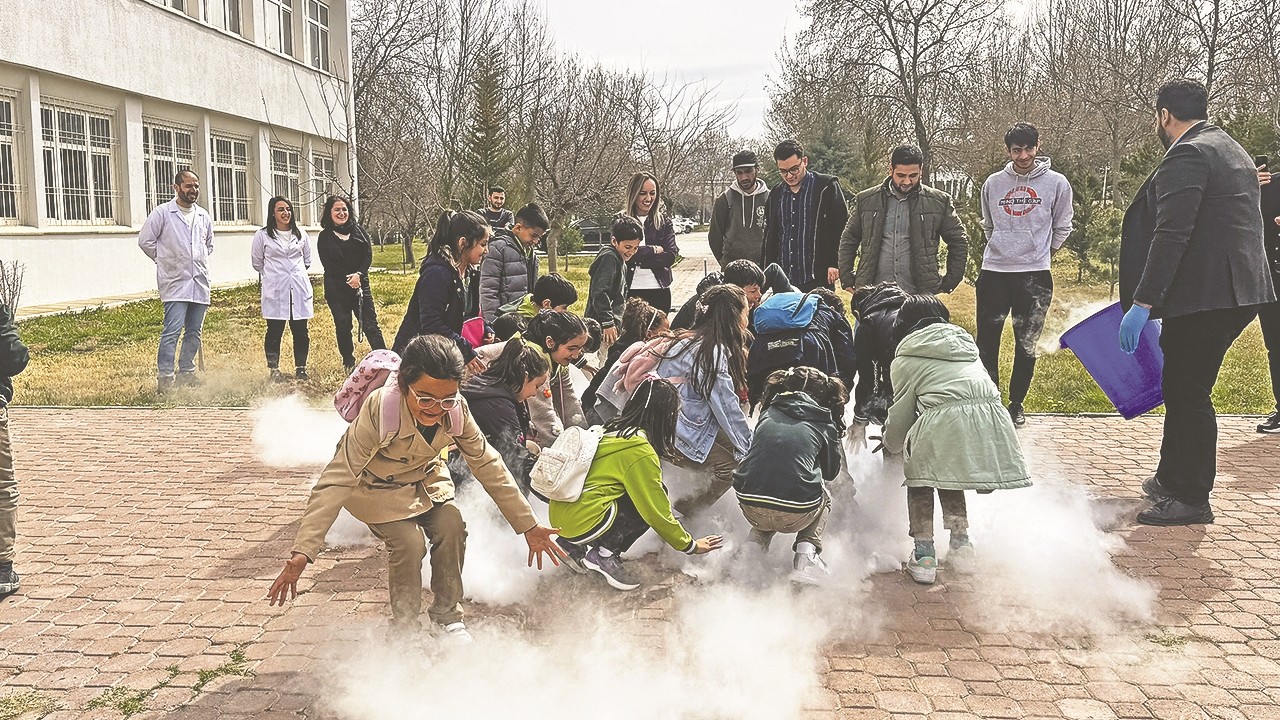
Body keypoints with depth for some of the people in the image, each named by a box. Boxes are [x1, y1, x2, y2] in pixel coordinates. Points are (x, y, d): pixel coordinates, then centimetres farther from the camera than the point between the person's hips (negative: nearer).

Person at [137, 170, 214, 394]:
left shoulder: (204, 216, 13)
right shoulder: (162, 213, -3)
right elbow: (145, 240, 0)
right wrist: (166, 260, 3)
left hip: (200, 282, 6)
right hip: (175, 283, -5)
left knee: (194, 331, 9)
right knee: (172, 330, -13)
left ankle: (187, 373, 20)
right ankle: (164, 378, -9)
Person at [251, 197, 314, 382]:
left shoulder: (301, 234, 10)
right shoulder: (262, 236, 1)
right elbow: (257, 262, 10)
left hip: (299, 289, 3)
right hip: (275, 291, -3)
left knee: (301, 330, 4)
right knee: (275, 331, -1)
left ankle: (300, 368, 14)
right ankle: (274, 370, 8)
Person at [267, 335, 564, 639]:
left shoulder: (456, 409, -25)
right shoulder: (378, 412, -38)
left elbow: (487, 464, -15)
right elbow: (337, 480, -39)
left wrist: (528, 525, -14)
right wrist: (302, 552, -46)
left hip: (425, 477, 4)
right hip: (377, 486, -4)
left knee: (452, 526, -19)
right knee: (409, 543, -24)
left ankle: (447, 614, 5)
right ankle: (405, 626, 3)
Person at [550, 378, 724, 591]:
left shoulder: (613, 431, 11)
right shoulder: (640, 451, -15)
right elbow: (656, 511, -9)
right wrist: (690, 546, 4)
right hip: (582, 524, -9)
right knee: (651, 503, -4)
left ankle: (575, 548, 13)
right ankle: (604, 554, -2)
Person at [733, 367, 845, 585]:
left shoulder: (768, 414, 13)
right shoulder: (824, 424, 7)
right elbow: (831, 472, 20)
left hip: (750, 508, 3)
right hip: (794, 516, -3)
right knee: (824, 497, 30)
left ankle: (757, 539, 16)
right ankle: (806, 553, 10)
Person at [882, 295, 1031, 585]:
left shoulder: (906, 358, 15)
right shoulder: (965, 342, 31)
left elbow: (902, 411, 16)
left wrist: (891, 445, 37)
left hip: (944, 419, -5)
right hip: (991, 418, 6)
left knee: (920, 477, 18)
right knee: (948, 476, 29)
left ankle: (924, 553, 10)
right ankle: (961, 543, 24)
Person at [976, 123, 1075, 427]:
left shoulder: (1056, 183, 0)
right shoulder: (993, 183, 7)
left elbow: (1062, 227, 10)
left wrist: (1041, 251, 9)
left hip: (1035, 276, -2)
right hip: (994, 272, 2)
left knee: (1027, 345, 6)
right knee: (986, 342, 1)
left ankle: (1016, 404, 18)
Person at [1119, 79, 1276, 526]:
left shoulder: (1187, 155, -13)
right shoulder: (1233, 152, 20)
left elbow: (1171, 235, -22)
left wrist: (1141, 304, -23)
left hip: (1204, 296, -10)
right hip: (1237, 291, 10)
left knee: (1187, 393, -2)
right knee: (1184, 389, 18)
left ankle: (1191, 500, 6)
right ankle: (1173, 481, 28)